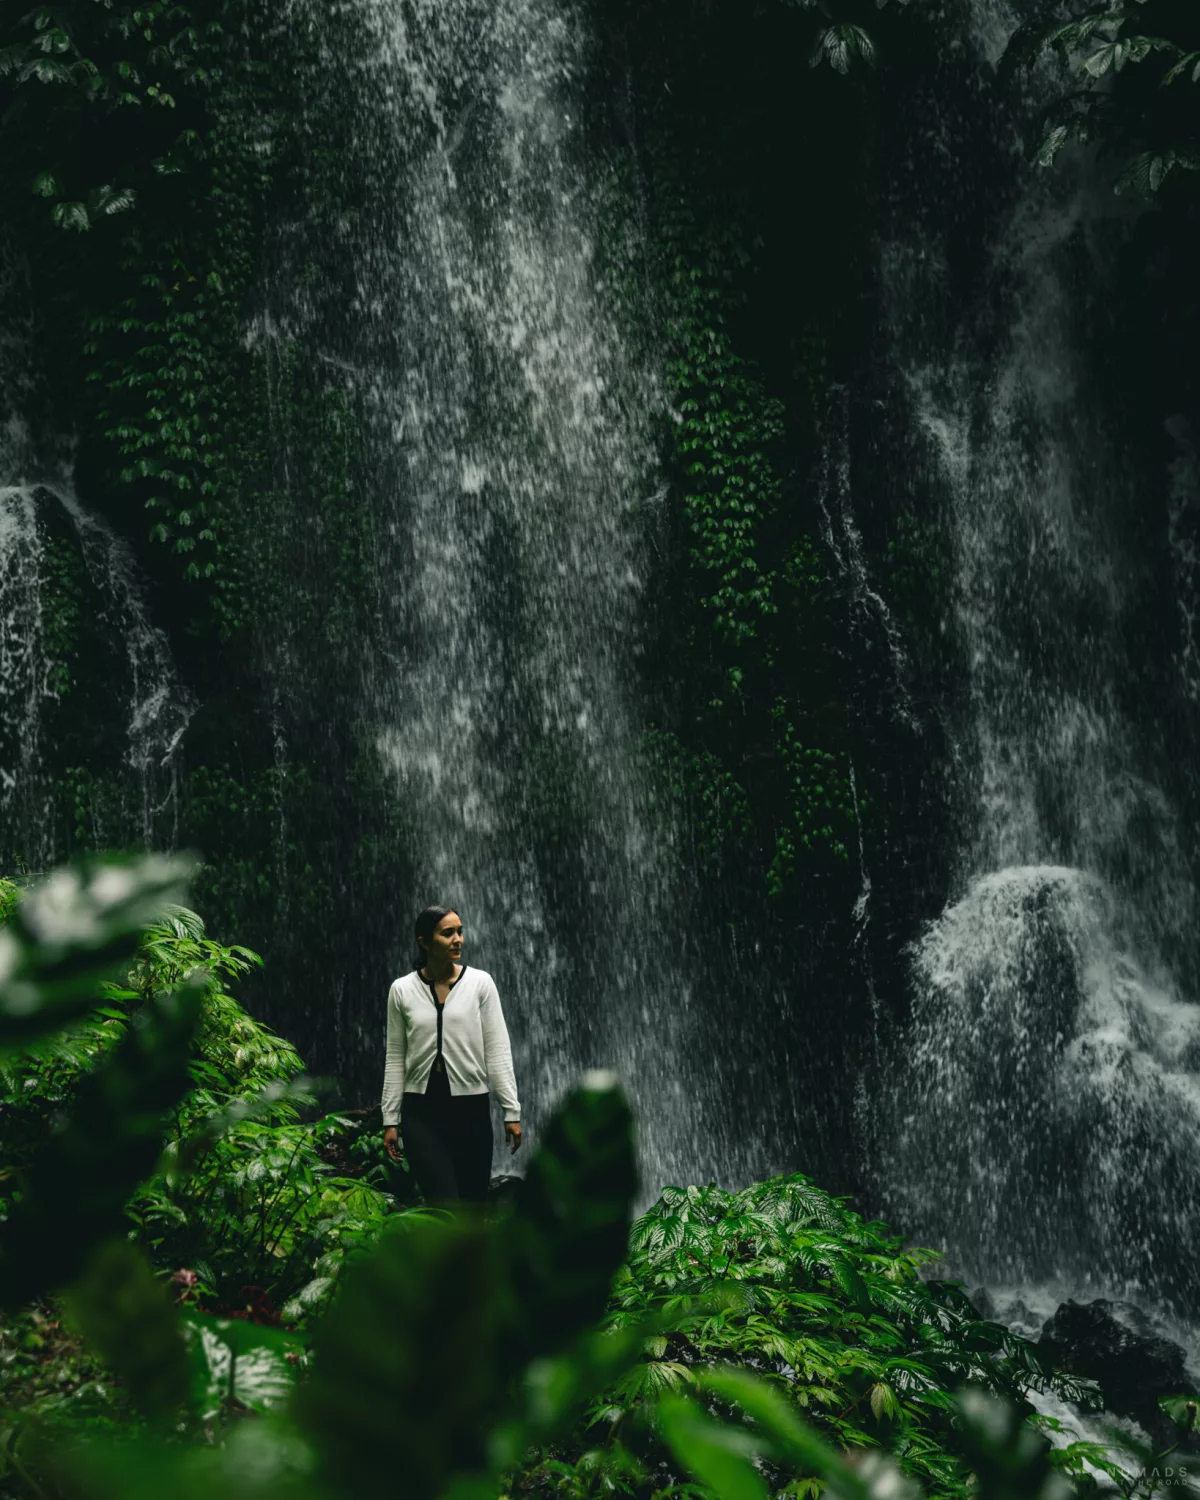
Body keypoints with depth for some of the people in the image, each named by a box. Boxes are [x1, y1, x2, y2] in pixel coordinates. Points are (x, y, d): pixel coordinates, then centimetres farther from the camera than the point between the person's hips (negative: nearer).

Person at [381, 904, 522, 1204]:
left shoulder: (479, 982, -2)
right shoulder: (402, 990, 1)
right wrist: (390, 1120, 3)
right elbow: (395, 1059, 5)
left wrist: (511, 1111, -8)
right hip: (421, 1112, 0)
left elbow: (498, 1051, -4)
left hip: (470, 1109, 1)